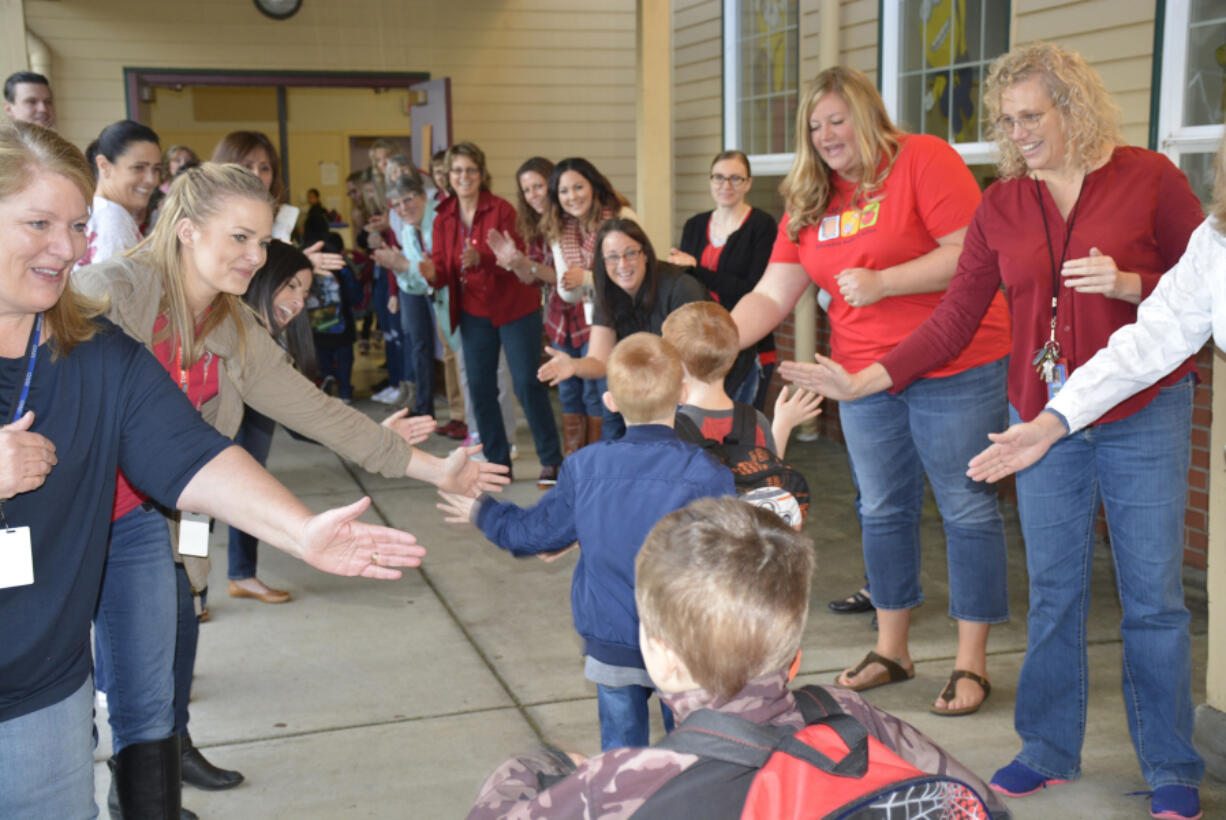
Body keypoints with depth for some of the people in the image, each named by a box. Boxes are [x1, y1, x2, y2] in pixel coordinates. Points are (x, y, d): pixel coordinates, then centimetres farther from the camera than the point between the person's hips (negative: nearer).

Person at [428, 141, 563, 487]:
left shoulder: (501, 209, -11)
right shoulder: (444, 218, 4)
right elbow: (442, 270, 0)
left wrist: (481, 259, -34)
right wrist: (431, 272, -23)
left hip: (514, 308, -5)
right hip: (473, 312, 5)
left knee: (527, 384, -5)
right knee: (480, 388, 5)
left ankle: (551, 461, 7)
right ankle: (498, 463, 18)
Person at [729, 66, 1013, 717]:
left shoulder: (923, 160, -11)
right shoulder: (809, 200, 7)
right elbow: (771, 295, 1)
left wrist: (881, 283, -21)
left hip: (954, 370, -6)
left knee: (967, 511, 2)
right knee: (883, 511, 14)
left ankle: (971, 663, 13)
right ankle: (891, 649, 29)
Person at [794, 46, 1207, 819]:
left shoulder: (1149, 177, -5)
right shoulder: (1001, 206, 3)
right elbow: (954, 321, 2)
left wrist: (1128, 284, -19)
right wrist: (866, 380, -8)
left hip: (1142, 413, -3)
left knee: (1154, 595, 3)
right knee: (1053, 592, 11)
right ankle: (1050, 752, 26)